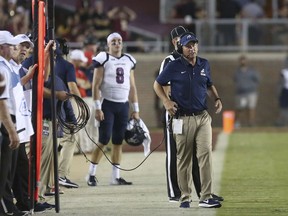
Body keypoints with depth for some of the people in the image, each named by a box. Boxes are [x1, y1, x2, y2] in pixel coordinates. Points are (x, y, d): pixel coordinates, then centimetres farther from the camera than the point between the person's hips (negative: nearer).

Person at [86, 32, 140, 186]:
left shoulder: (128, 60, 13)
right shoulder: (103, 59, -3)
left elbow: (132, 86, 17)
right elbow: (96, 85, -7)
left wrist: (136, 109, 12)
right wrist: (97, 108, -13)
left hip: (123, 105, 5)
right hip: (107, 104, -5)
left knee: (118, 141, 5)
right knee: (104, 140, -9)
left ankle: (116, 176, 9)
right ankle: (91, 174, -1)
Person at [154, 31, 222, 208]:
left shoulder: (204, 65, 10)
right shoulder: (174, 66, -3)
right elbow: (157, 84, 6)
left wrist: (217, 98, 7)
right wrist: (166, 101, -9)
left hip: (202, 117, 3)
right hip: (182, 119, -3)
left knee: (206, 154, -10)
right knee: (184, 159, 3)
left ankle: (206, 197, -11)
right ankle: (185, 198, 12)